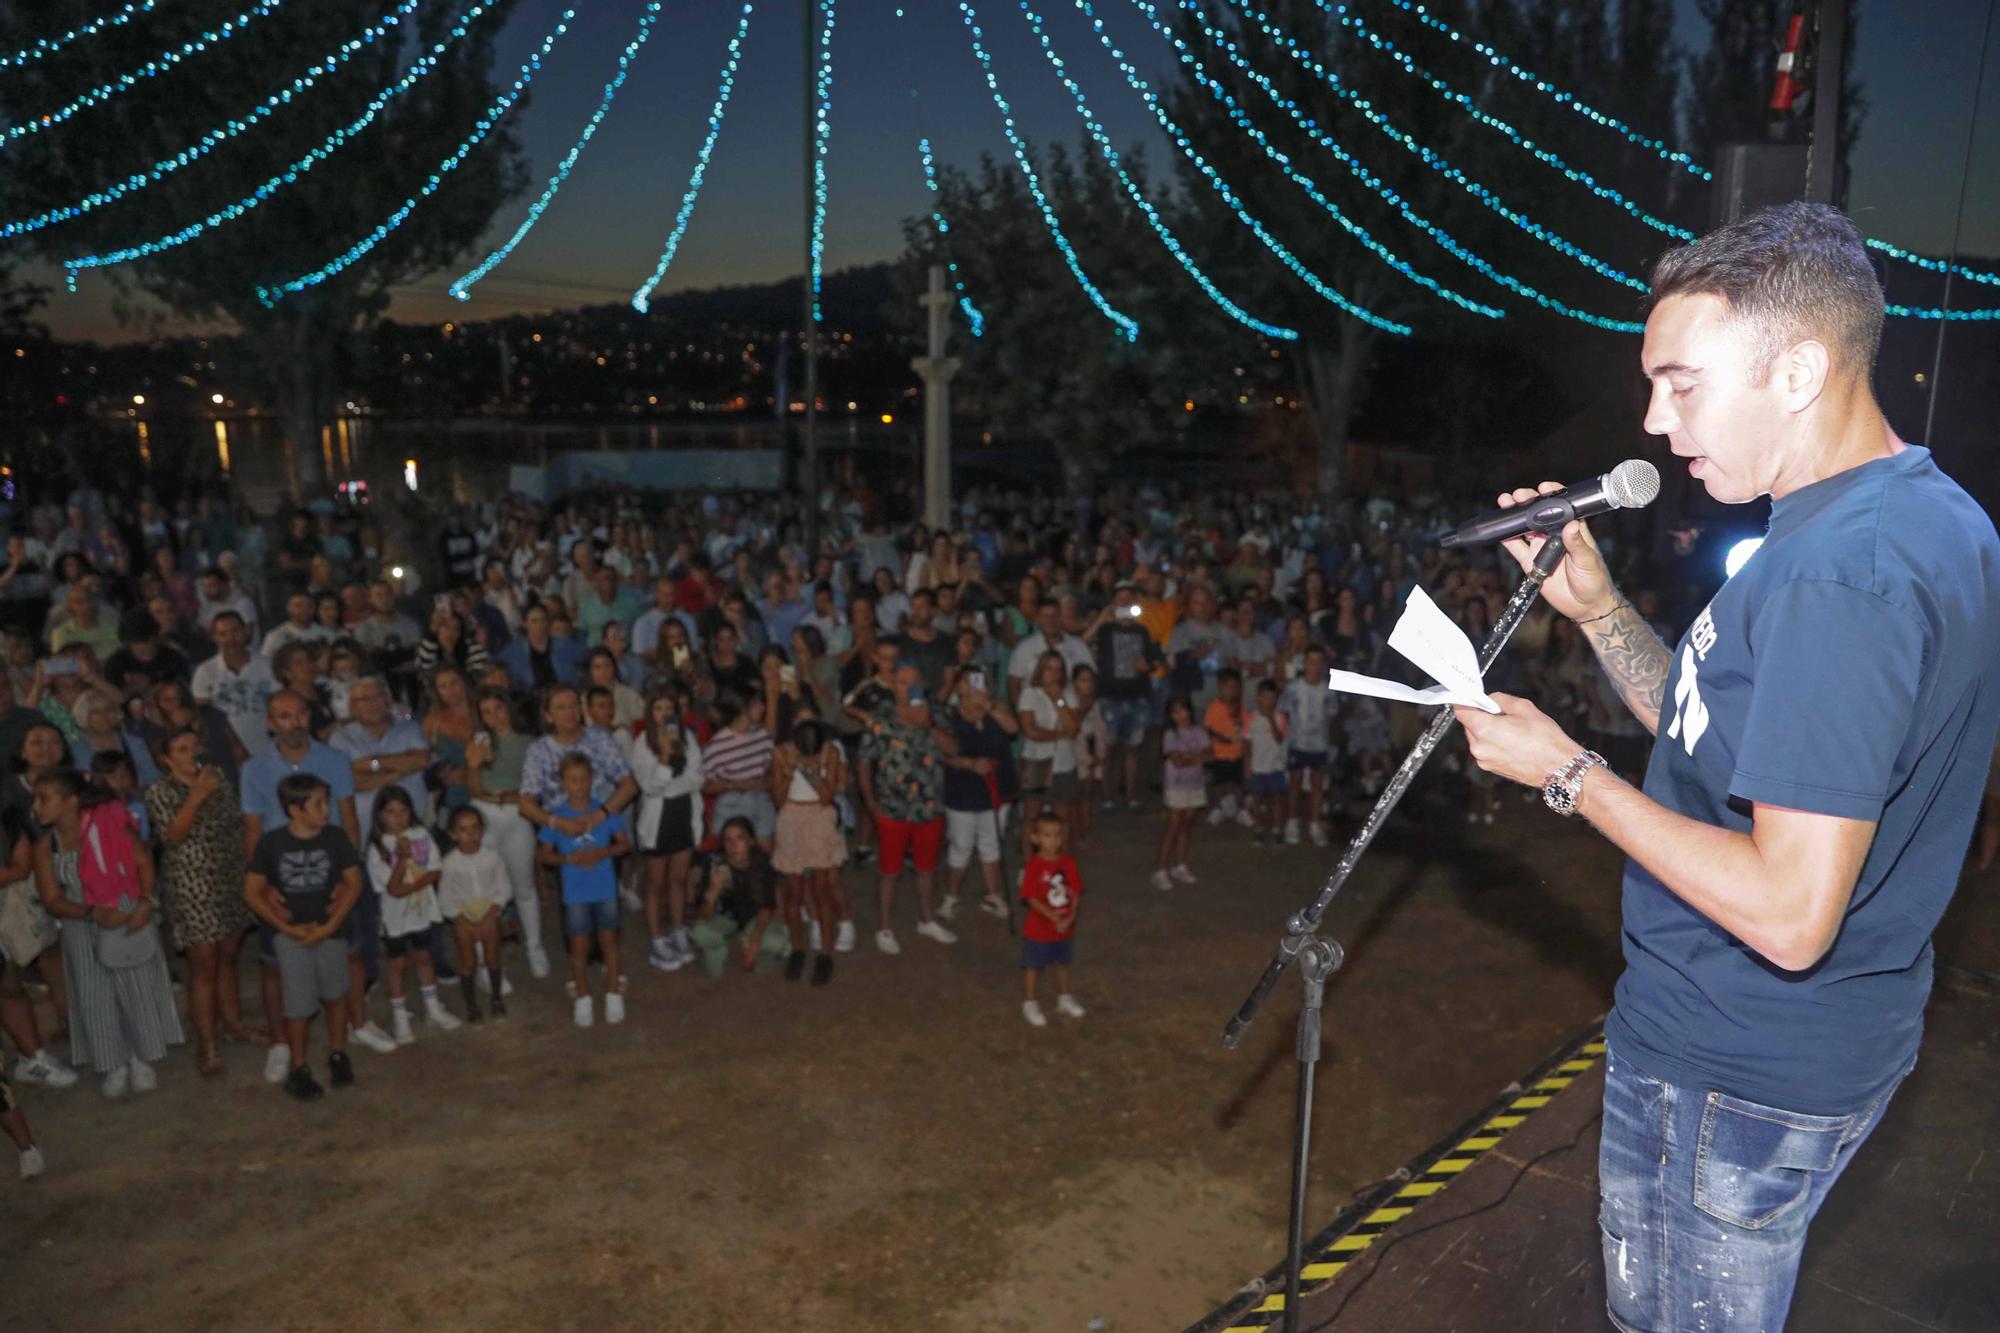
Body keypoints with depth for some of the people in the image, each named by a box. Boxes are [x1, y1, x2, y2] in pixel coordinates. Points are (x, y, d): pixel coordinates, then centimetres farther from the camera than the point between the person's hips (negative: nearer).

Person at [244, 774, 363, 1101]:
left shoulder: (335, 836, -9)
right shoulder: (271, 843, -12)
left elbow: (353, 882, -4)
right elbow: (253, 891, -5)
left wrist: (330, 925, -11)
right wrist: (288, 928, -11)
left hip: (330, 931, 2)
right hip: (291, 935, -1)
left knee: (334, 995, 14)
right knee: (299, 1004, 1)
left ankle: (337, 1055, 34)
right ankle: (298, 1070, 19)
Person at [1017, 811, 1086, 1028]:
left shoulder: (1068, 861, -5)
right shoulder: (1033, 866, -20)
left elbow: (1075, 892, -3)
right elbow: (1032, 899, -20)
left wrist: (1070, 917, -16)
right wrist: (1054, 918, -24)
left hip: (1066, 927, 5)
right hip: (1038, 928, -5)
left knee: (1063, 963, 21)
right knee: (1033, 966, 10)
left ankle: (1064, 1000, 40)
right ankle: (1030, 1005, 25)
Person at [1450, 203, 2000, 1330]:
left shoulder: (1840, 574, -28)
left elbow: (1789, 916, -30)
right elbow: (1728, 732, 11)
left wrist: (1569, 774, -21)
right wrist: (1598, 608, 0)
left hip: (1733, 1076, -10)